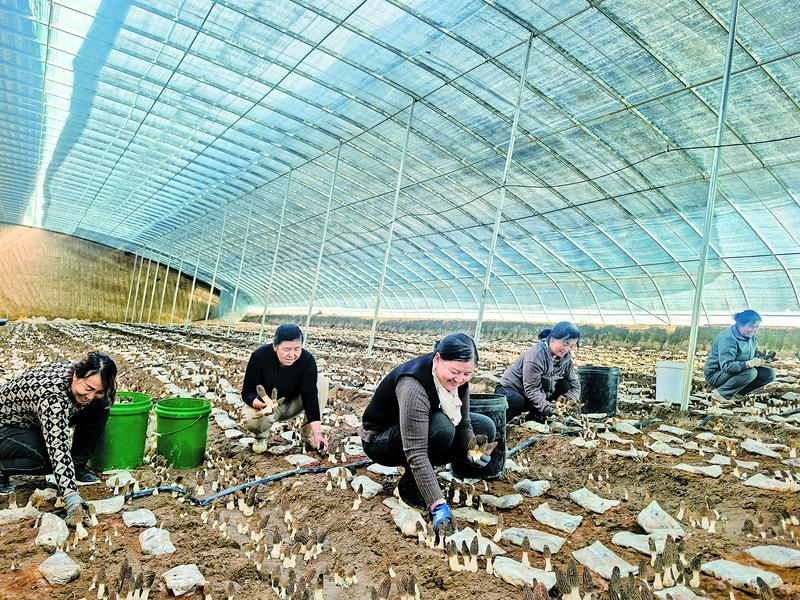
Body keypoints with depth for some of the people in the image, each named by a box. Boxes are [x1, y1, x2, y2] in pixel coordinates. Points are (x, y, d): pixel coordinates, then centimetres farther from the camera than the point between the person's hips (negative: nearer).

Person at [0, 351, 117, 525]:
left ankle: (78, 466, -3)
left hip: (34, 420, 7)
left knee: (99, 409, -14)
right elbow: (58, 447, -46)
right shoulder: (51, 394, -40)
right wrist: (73, 499, -50)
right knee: (50, 458, -33)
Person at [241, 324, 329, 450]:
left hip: (292, 404, 2)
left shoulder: (307, 360, -24)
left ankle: (310, 431, -11)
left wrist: (317, 432, -34)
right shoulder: (259, 356, -27)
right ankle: (262, 432, 2)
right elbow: (247, 393, -22)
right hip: (265, 402, -2)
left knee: (321, 380, -22)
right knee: (251, 422, -36)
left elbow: (310, 396, -26)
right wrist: (261, 404, -45)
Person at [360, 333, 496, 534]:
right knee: (441, 427, -35)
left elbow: (464, 423, -2)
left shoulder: (457, 379, -12)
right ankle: (410, 485, -11)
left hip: (420, 429, 8)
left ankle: (425, 474, 6)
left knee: (485, 428, -3)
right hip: (379, 440, -8)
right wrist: (438, 505, -42)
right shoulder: (413, 386, -36)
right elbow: (415, 452, -40)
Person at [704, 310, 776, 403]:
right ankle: (720, 394, -19)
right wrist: (749, 363, -41)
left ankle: (738, 391, 2)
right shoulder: (728, 338, -26)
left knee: (770, 374, -4)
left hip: (738, 371, 9)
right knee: (751, 372, -32)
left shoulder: (750, 336, 3)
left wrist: (760, 359, -10)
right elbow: (726, 366, -32)